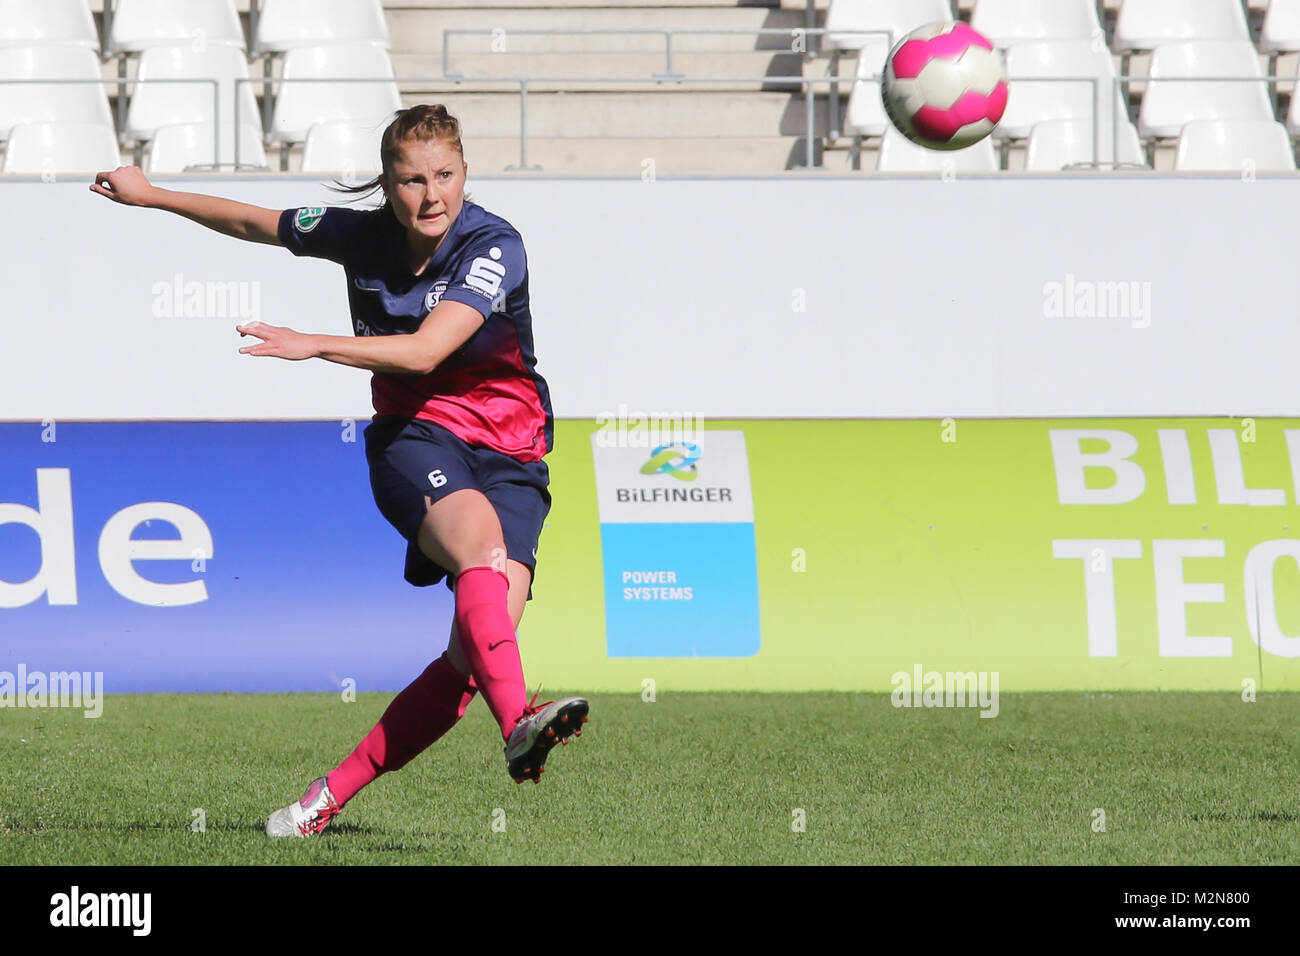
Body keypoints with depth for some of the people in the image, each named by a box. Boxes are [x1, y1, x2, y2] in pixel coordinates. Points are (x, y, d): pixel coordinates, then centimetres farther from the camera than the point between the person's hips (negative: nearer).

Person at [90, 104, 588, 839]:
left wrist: (315, 346, -33)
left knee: (478, 650, -18)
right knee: (480, 535, -35)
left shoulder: (495, 248, -14)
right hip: (415, 438, 1)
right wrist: (151, 196, 27)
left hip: (510, 455, -1)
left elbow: (424, 350, -26)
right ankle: (518, 723, -54)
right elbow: (257, 224, 18)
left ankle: (334, 793, -8)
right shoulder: (361, 235, -1)